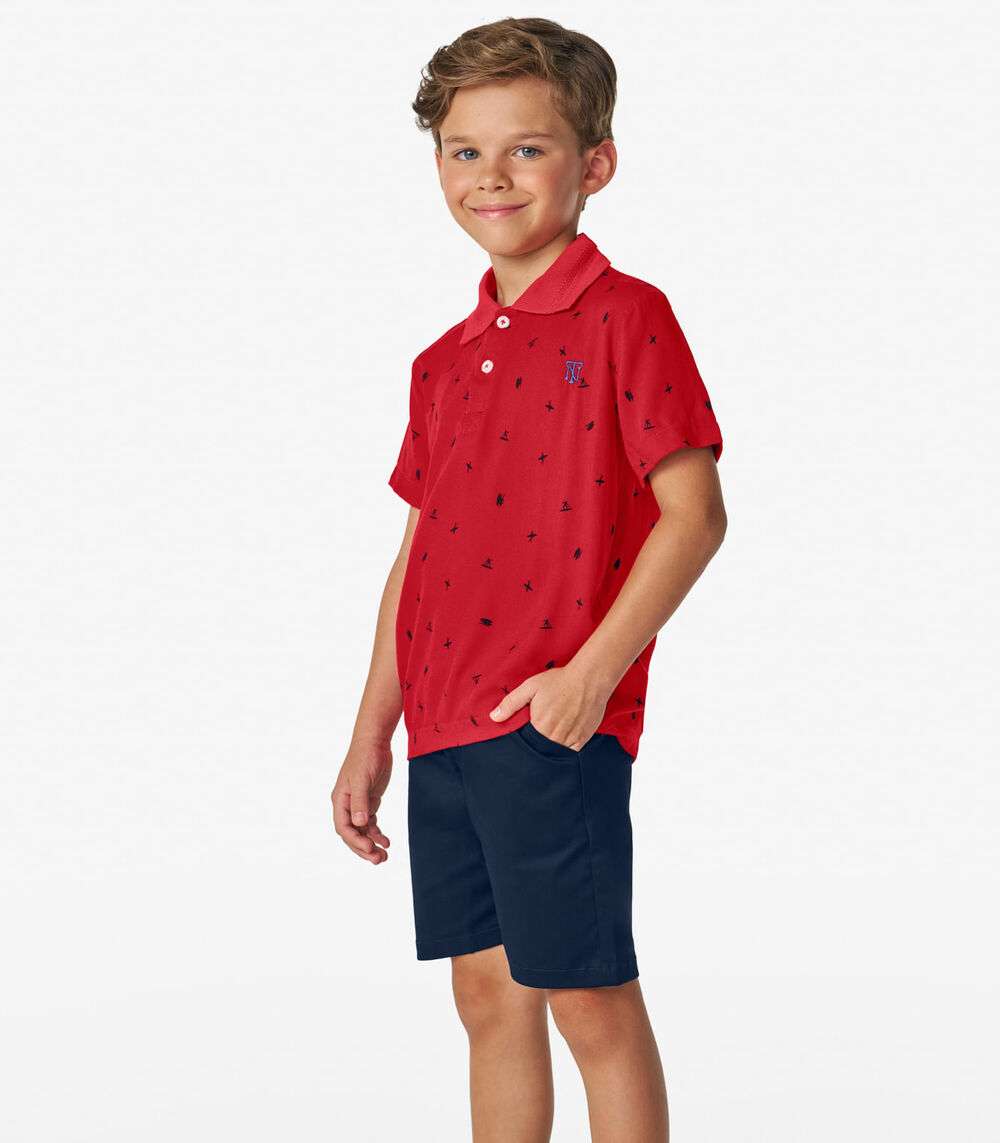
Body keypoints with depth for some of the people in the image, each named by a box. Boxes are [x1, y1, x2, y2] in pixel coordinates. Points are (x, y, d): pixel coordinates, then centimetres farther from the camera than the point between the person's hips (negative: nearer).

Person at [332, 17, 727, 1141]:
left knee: (588, 998, -1)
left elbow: (694, 512, -11)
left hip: (555, 725, -7)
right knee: (486, 991, 14)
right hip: (443, 730, 7)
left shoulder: (625, 316, -6)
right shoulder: (444, 362, 15)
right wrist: (370, 735, 16)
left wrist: (591, 671, -18)